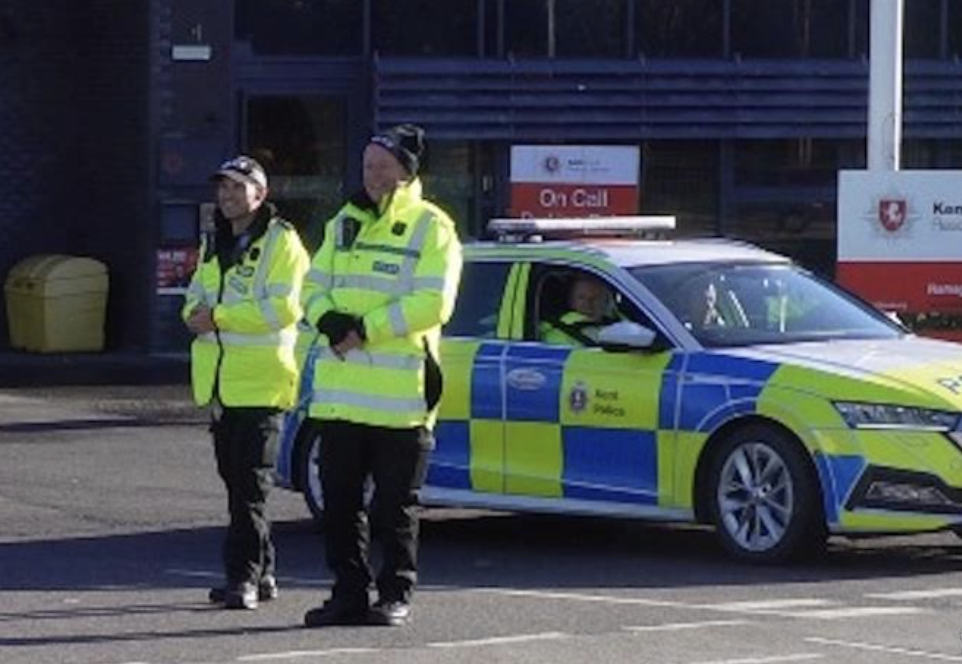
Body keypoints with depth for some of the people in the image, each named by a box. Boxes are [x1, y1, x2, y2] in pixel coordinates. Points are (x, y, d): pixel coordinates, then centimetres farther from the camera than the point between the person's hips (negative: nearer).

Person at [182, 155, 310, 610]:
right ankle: (260, 573, 20)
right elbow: (196, 297, 21)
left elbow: (283, 307, -17)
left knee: (251, 482, -11)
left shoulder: (280, 243, -7)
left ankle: (244, 575, -12)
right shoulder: (213, 244, 18)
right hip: (219, 381, 8)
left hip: (261, 380, -8)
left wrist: (219, 316, -17)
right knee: (235, 480, 12)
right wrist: (197, 314, -4)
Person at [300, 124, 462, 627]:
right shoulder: (345, 224, 16)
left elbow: (433, 303, -14)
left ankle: (397, 595, 10)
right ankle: (349, 592, 15)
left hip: (400, 395, -6)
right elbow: (314, 287, 14)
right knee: (339, 500, 8)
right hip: (340, 392, 6)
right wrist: (332, 322, -9)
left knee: (395, 505, 2)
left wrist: (366, 327, -17)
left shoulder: (431, 229, -3)